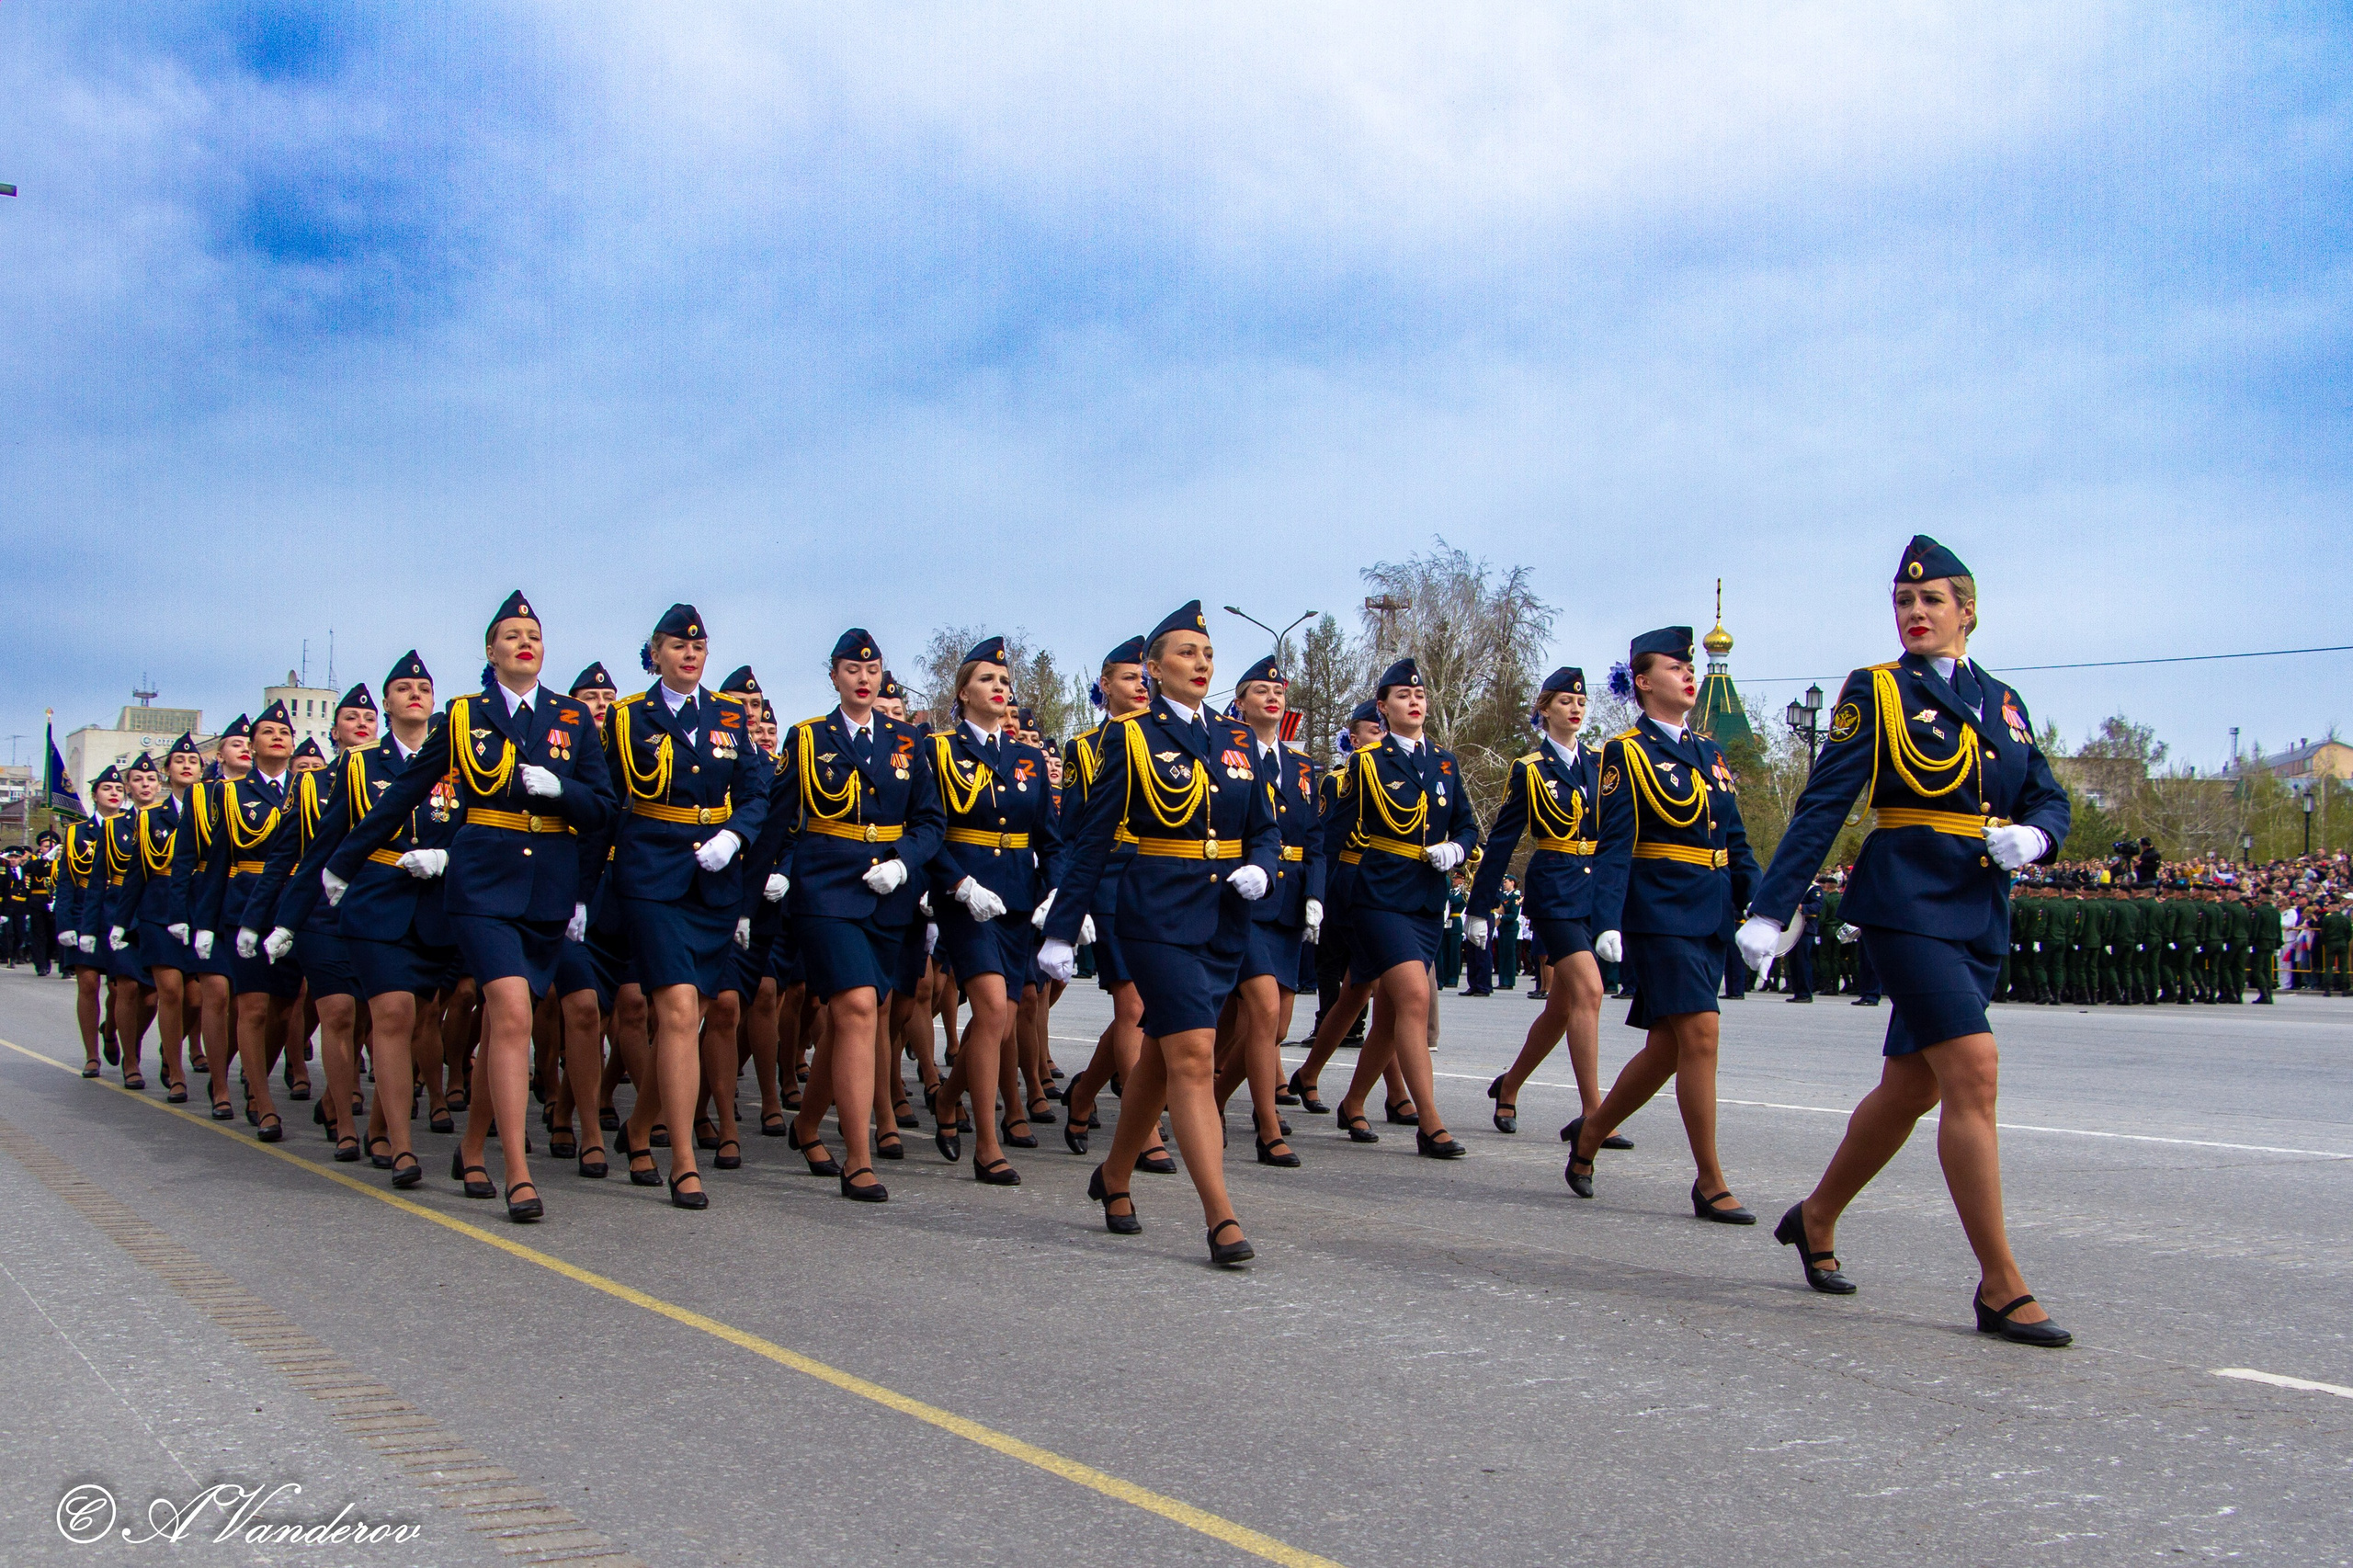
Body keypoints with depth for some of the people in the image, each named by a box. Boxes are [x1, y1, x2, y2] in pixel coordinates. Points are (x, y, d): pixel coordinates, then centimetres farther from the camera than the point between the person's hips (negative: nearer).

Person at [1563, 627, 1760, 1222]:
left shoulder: (1710, 753, 17)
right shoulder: (1626, 752, -3)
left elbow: (1736, 842, 16)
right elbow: (1614, 846, -10)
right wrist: (1607, 923, -19)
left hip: (1712, 915, 7)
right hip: (1661, 911, -7)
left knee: (1667, 1047, 9)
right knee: (1700, 1034, -12)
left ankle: (1590, 1132, 28)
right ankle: (1710, 1183, -5)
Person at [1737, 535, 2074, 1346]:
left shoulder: (2002, 701, 16)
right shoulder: (1875, 691, 1)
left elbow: (2049, 799, 16)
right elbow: (1822, 806, -4)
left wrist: (2032, 836, -8)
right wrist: (1769, 910, -10)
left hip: (1982, 914, 6)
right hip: (1907, 900, -6)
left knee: (1911, 1087, 11)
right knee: (1973, 1070, -16)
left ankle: (1816, 1219, 31)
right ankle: (2000, 1286, -10)